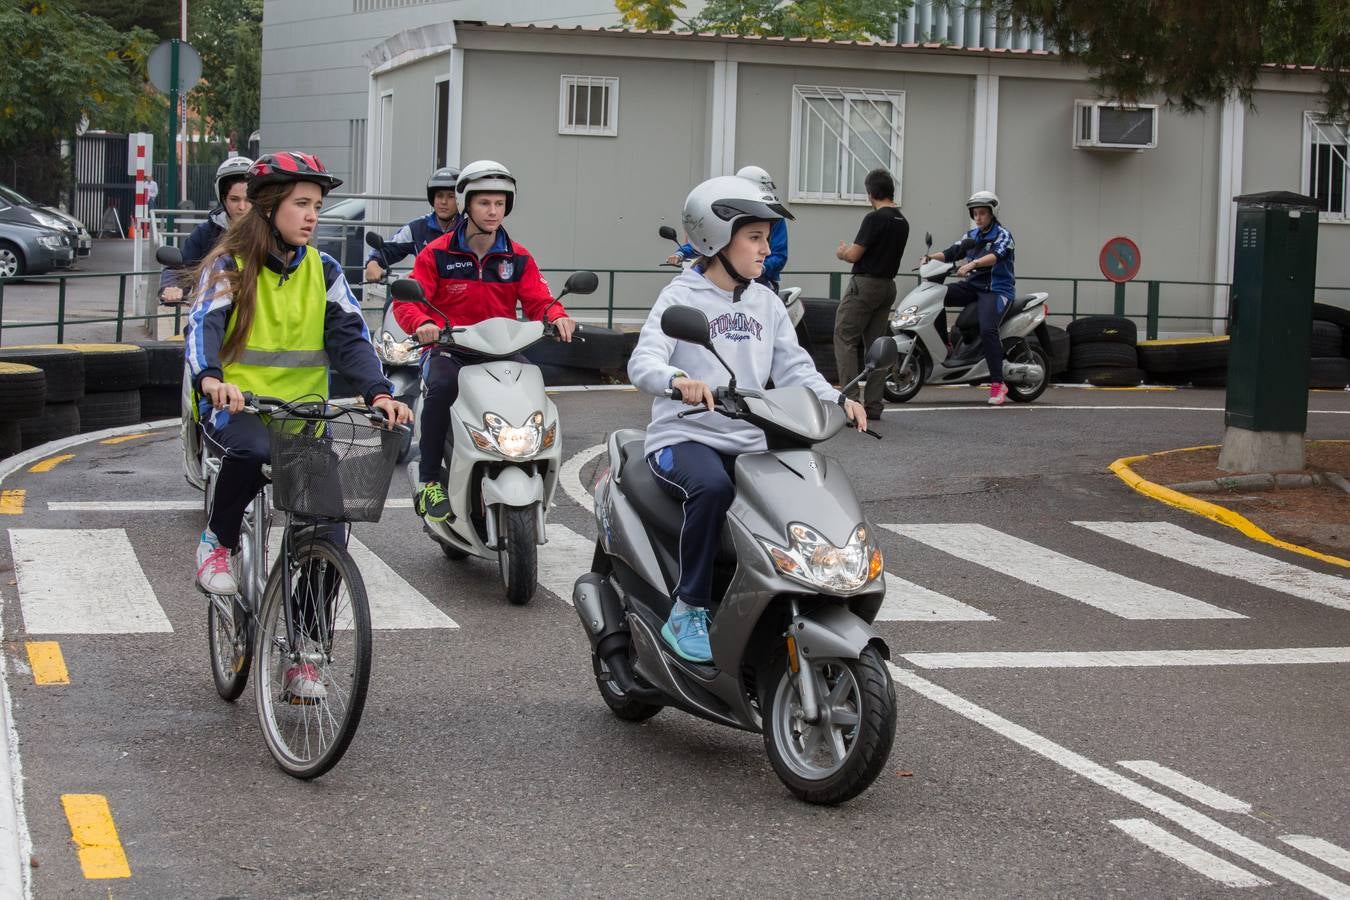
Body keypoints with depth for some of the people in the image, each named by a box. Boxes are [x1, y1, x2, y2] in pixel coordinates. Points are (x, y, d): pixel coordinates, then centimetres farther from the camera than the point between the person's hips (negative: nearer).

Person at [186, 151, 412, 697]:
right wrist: (210, 378, -38)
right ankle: (219, 541, -10)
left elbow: (350, 335, 0)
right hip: (235, 404, -4)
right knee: (253, 448, -40)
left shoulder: (322, 271, 8)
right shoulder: (229, 266, -2)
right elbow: (205, 326, -16)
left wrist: (378, 392, -18)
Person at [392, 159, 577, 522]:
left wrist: (557, 317, -21)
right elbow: (407, 300, -5)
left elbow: (538, 300, 3)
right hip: (448, 350, -3)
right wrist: (422, 323, -28)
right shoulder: (437, 254, 3)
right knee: (442, 387, -36)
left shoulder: (518, 258, 11)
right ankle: (429, 480, -26)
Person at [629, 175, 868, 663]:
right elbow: (643, 361, -17)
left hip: (749, 443, 6)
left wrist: (836, 399, -10)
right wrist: (678, 380, -40)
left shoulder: (767, 303, 16)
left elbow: (793, 366, 9)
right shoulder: (682, 297, -3)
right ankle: (689, 609, -24)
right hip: (684, 438, -6)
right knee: (713, 487, -37)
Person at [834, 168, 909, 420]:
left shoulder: (875, 218, -15)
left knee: (845, 339, -3)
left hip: (865, 284, -8)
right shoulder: (903, 222, 11)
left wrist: (842, 252, 8)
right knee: (875, 343, 9)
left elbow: (854, 255, -14)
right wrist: (852, 250, 24)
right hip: (888, 284, 8)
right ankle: (873, 405, 7)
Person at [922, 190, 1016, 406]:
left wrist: (972, 264, -41)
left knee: (988, 330, -28)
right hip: (973, 285, 7)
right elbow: (951, 253, 8)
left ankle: (998, 384, -26)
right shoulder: (972, 235, 18)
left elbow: (996, 256, -24)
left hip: (996, 289, -7)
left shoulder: (1003, 235, -3)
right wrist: (931, 257, -13)